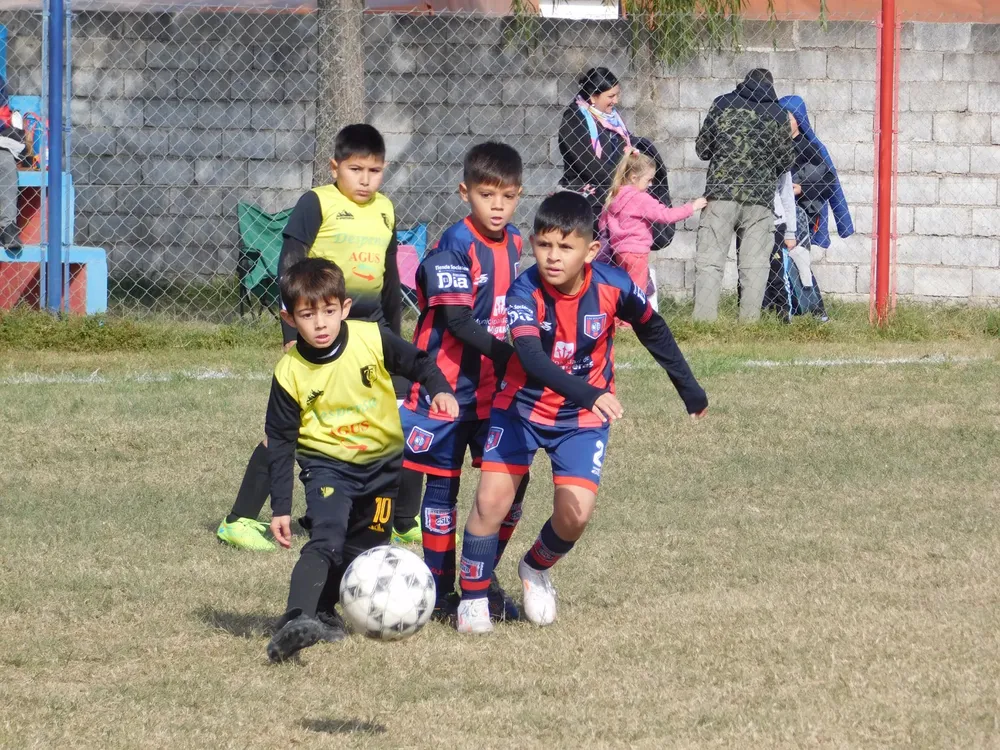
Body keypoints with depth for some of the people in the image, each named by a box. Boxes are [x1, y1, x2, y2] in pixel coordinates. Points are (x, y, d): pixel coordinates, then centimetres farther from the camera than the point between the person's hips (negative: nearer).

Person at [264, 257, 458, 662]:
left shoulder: (373, 339, -14)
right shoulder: (290, 373, -15)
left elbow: (418, 362, 3)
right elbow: (279, 442, -8)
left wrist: (439, 389, -19)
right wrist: (280, 507, -9)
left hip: (382, 461, 3)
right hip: (327, 465, -3)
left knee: (364, 549, 8)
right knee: (326, 540, -24)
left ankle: (323, 613, 27)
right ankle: (298, 620, -35)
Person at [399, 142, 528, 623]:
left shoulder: (512, 243, 6)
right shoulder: (455, 246, -16)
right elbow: (457, 321, -22)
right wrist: (510, 355, -27)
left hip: (497, 388, 6)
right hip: (448, 387, -6)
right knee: (442, 484, 3)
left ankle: (483, 582, 20)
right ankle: (441, 592, 12)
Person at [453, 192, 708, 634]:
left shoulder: (614, 287, -19)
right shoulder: (525, 292, -26)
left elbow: (654, 332, 1)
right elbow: (531, 356, -42)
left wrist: (689, 389, 11)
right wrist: (588, 394, -56)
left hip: (583, 418, 1)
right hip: (522, 407, -1)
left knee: (575, 514, -12)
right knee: (492, 499, -13)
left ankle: (536, 569, 20)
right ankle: (472, 599, 7)